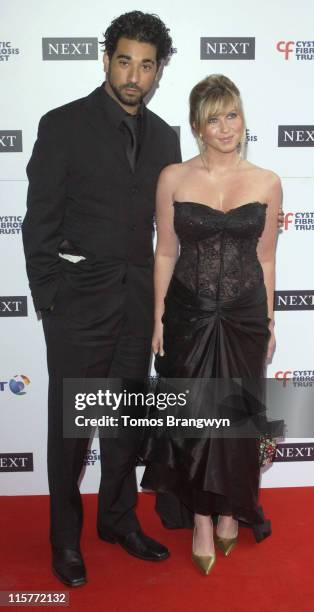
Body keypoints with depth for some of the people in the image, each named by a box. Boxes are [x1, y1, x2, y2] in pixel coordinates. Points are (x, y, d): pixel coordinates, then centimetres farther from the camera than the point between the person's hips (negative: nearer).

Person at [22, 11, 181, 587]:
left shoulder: (163, 136, 9)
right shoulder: (63, 125, -5)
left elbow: (165, 222, 13)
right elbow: (39, 222, -6)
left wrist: (161, 296, 8)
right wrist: (48, 299, -10)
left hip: (138, 302, 5)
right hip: (79, 299, -4)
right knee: (71, 424, 7)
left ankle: (119, 517, 35)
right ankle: (66, 535, 27)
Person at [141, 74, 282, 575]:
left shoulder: (267, 183, 0)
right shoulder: (173, 178, -3)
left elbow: (265, 258, 6)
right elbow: (165, 253, 1)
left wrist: (269, 321, 8)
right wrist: (159, 319, -1)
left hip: (245, 315, 1)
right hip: (189, 314, -1)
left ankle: (230, 510, 34)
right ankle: (202, 519, 25)